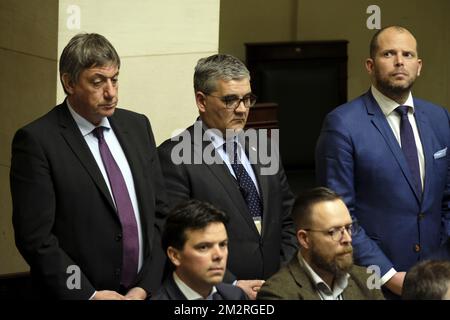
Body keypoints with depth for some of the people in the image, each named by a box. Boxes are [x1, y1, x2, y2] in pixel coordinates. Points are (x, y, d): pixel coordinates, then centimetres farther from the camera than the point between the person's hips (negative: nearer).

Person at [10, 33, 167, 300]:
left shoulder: (138, 126, 6)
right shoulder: (37, 141, -11)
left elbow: (160, 210, 6)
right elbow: (35, 237, -14)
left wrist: (146, 286, -4)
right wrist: (89, 295, -16)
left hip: (147, 290, 5)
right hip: (76, 295, -5)